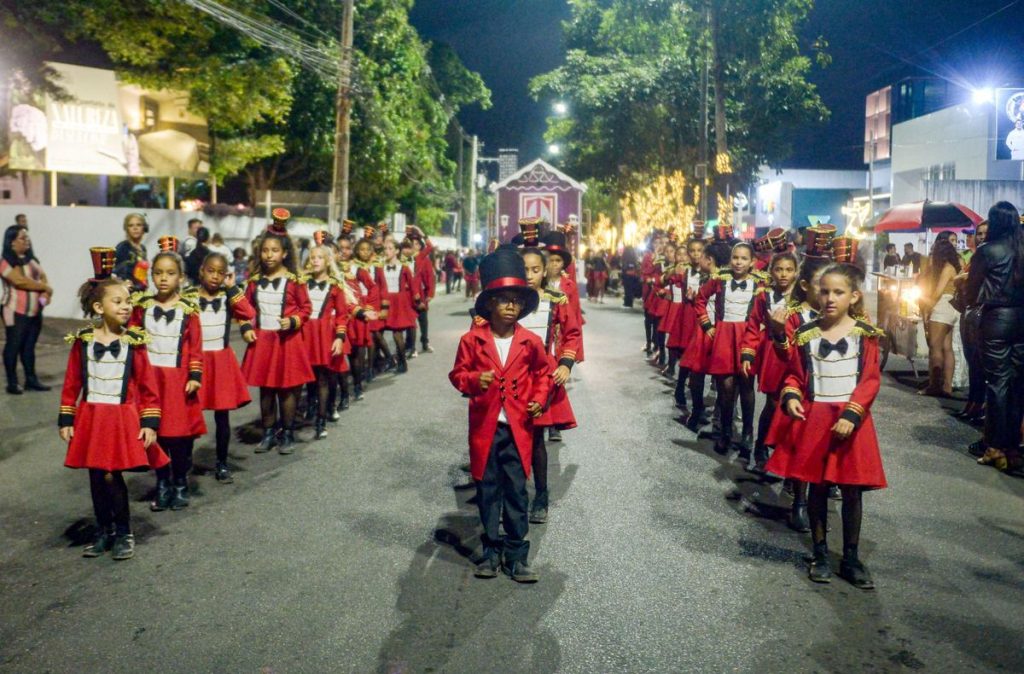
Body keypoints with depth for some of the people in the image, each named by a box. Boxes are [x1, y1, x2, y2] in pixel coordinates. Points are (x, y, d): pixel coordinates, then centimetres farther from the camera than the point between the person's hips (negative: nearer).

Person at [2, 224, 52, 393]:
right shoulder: (7, 262, -10)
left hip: (35, 311, 7)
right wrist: (44, 287, -10)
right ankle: (12, 382, 7)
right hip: (16, 312, -7)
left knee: (30, 346, 11)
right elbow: (20, 281, -21)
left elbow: (43, 277, 11)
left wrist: (45, 293, -9)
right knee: (13, 346, 1)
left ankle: (31, 379, 17)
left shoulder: (32, 259, 14)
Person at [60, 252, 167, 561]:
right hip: (90, 418, 2)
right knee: (96, 477, 11)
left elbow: (147, 387, -4)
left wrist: (150, 423, -7)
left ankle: (124, 534, 14)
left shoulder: (133, 342, -5)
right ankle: (103, 533, 28)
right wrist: (66, 419, 3)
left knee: (111, 476, -4)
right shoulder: (82, 341, -1)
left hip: (123, 419, -2)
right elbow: (71, 384, 4)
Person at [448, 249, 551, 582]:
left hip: (518, 427, 0)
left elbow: (543, 372, 14)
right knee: (488, 490, 10)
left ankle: (516, 553, 16)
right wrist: (474, 380, -17)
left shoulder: (530, 342, 0)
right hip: (485, 426, 0)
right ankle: (491, 551, 23)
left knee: (517, 491, 5)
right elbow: (457, 374, 3)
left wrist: (539, 399, -1)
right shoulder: (472, 340, -4)